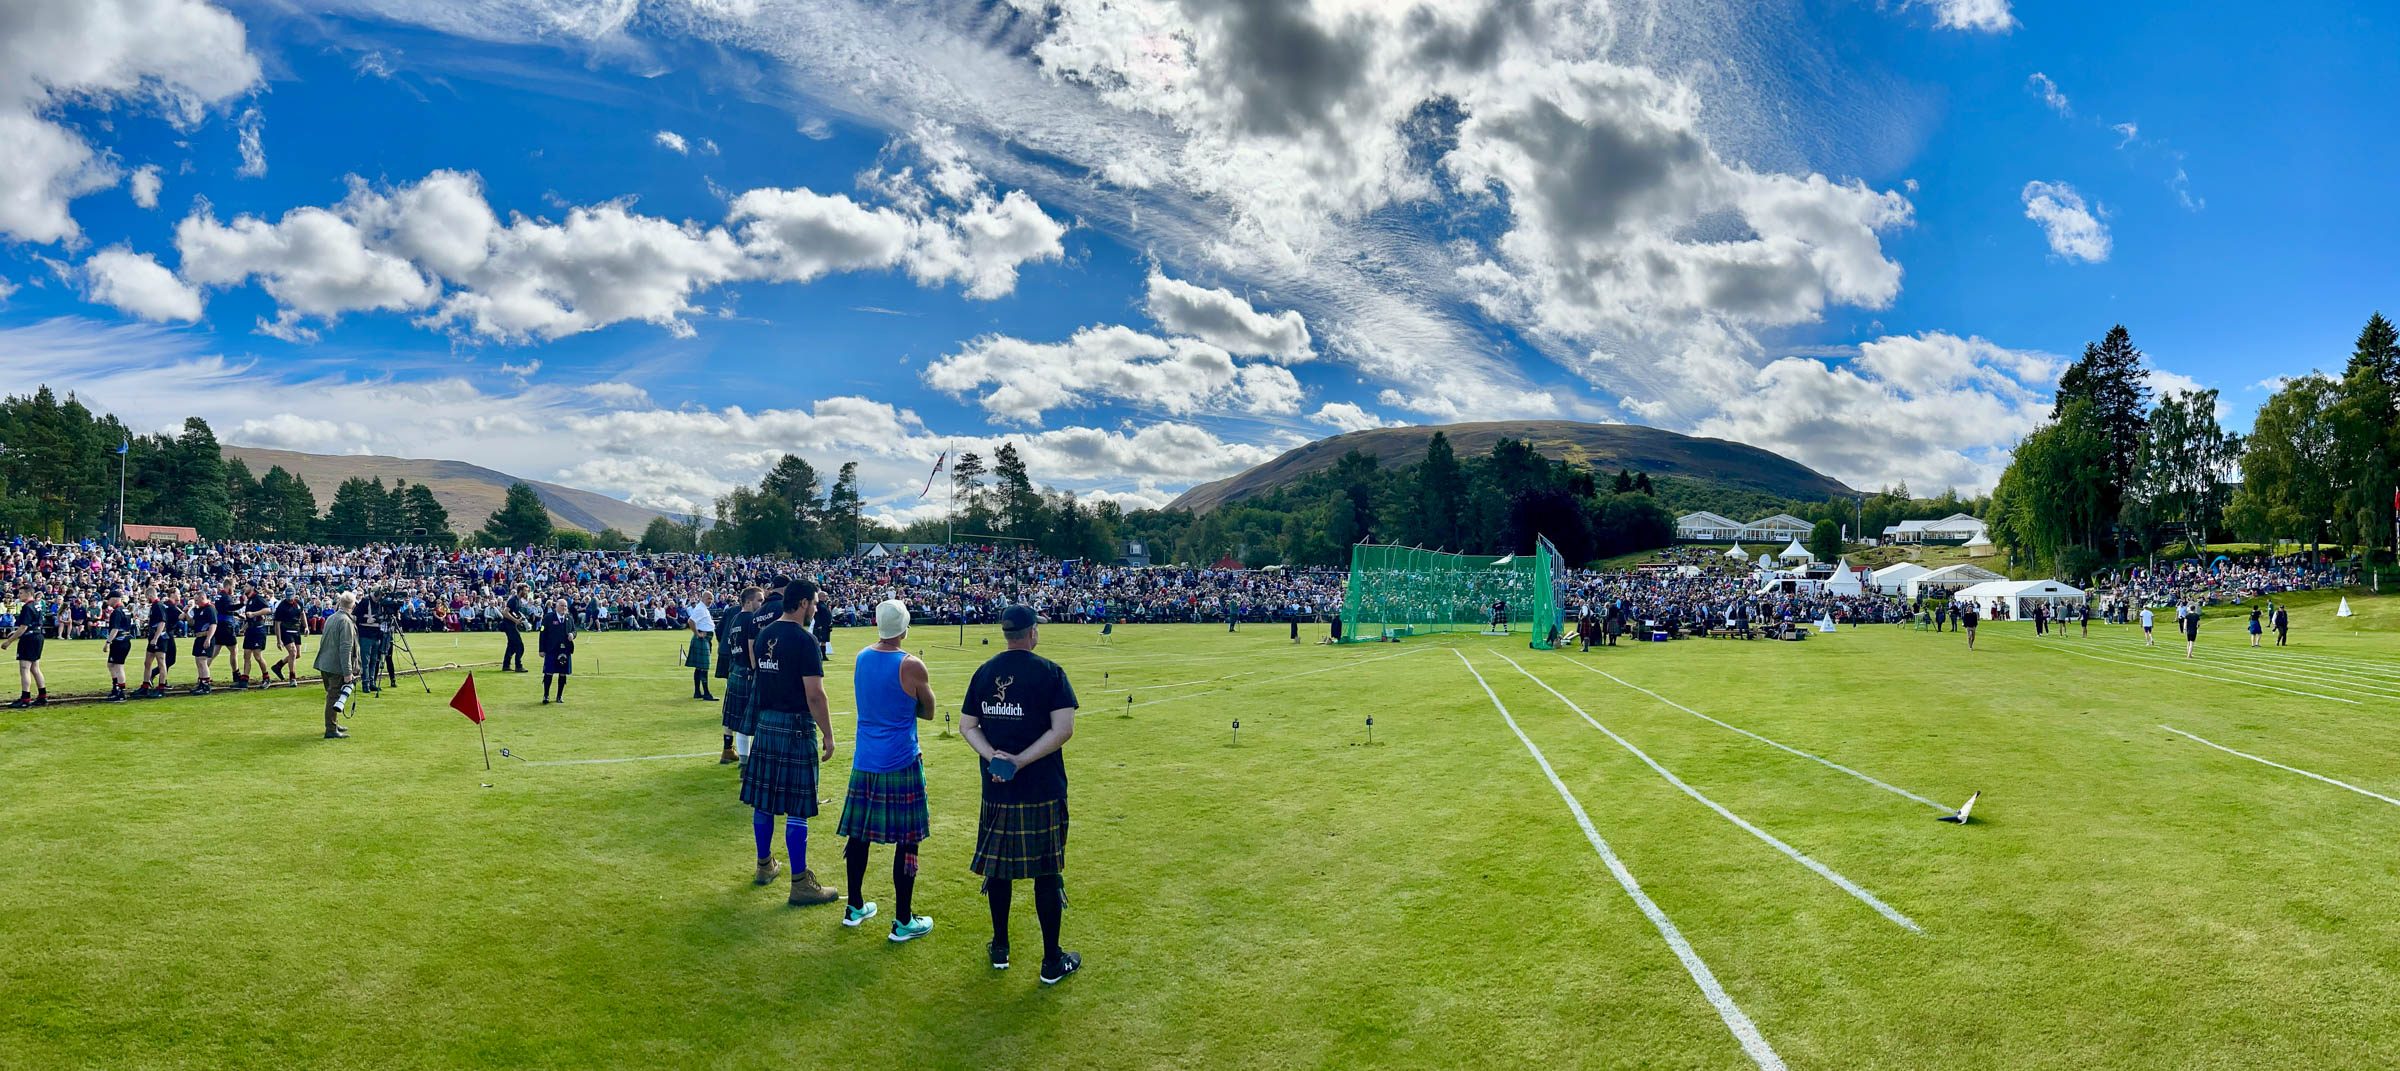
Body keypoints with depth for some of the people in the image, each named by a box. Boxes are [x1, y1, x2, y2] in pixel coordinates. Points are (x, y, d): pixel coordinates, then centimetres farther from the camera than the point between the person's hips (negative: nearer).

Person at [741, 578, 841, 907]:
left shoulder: (764, 635, 8)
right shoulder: (804, 640, -16)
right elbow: (815, 695, -18)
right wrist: (828, 735, -12)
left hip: (765, 723, 8)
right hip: (796, 728, -8)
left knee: (763, 799, 17)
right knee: (796, 808, -3)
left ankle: (765, 865, 31)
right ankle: (800, 883, 3)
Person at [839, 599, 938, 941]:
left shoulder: (861, 658, 3)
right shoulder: (912, 666, -15)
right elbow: (928, 712, -1)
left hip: (864, 762, 6)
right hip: (901, 765, -6)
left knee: (858, 833, 16)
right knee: (907, 841, 3)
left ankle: (855, 907, 30)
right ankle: (903, 922, 9)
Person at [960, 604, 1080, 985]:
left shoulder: (984, 672, 5)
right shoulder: (1049, 672, -9)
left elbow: (967, 727, 5)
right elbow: (1063, 729, -17)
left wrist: (994, 755, -8)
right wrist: (1021, 760, -16)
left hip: (996, 791, 4)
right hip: (1043, 792, -4)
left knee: (998, 865, 16)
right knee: (1047, 872, 4)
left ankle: (1000, 948, 28)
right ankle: (1052, 961, 12)